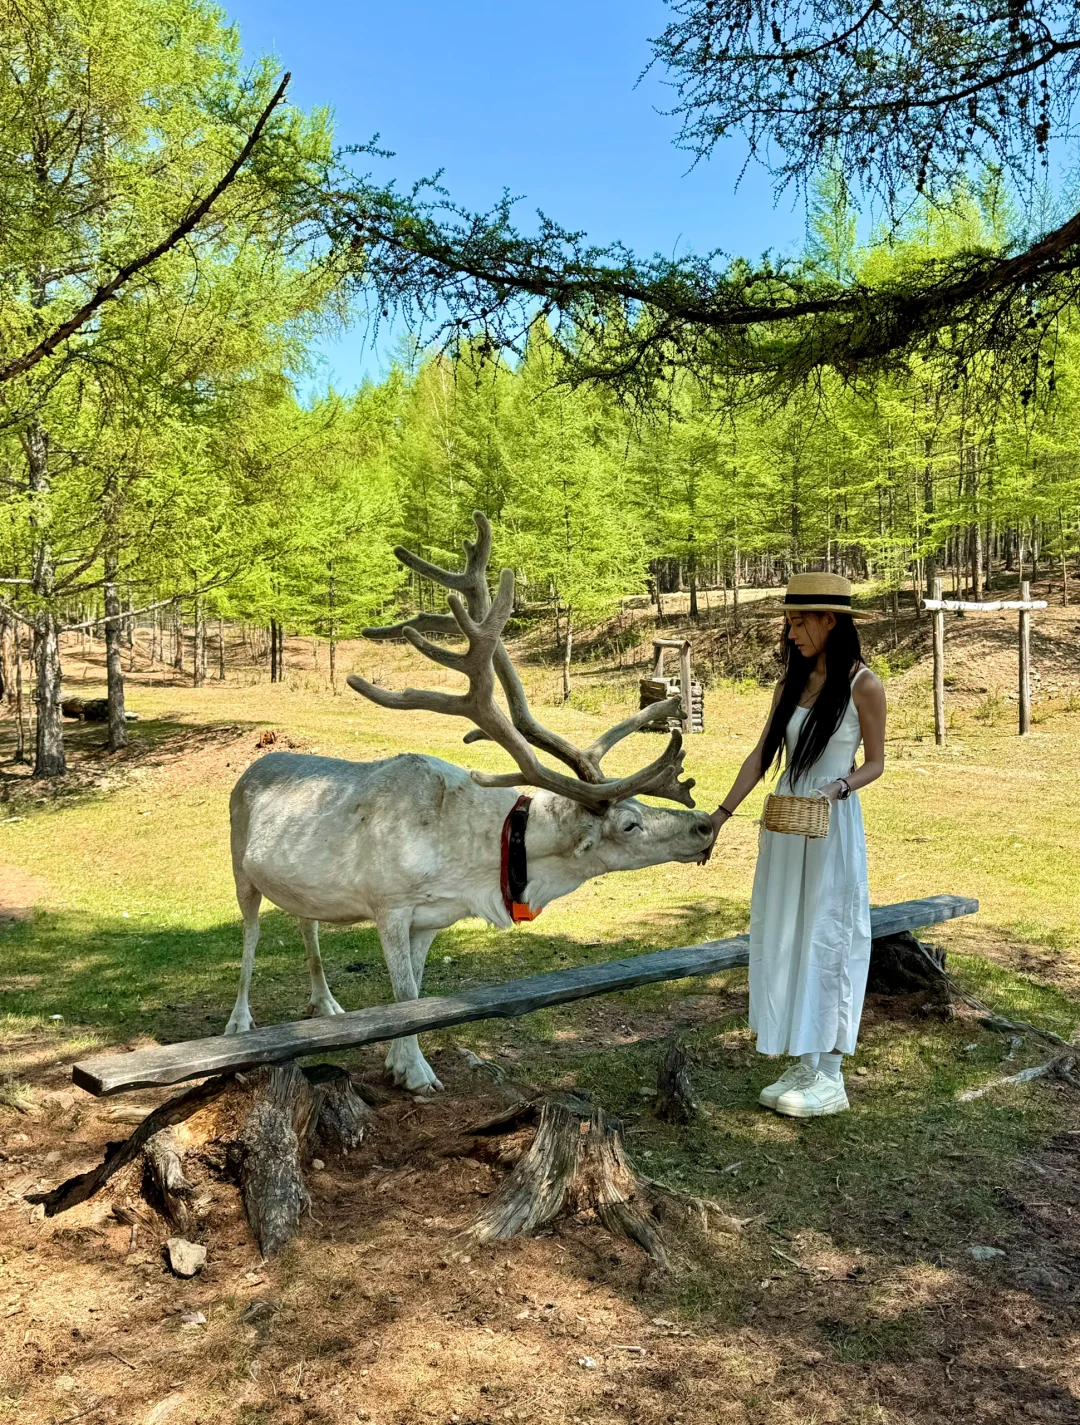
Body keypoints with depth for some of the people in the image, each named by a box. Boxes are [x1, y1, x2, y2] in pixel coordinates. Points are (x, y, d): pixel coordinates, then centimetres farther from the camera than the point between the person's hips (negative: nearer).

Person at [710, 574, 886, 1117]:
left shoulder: (862, 685, -9)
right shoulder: (791, 681, 7)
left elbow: (875, 763, -2)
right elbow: (763, 755, 8)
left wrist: (838, 788, -21)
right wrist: (721, 814, 3)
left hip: (832, 827, -6)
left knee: (825, 939, 1)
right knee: (781, 939, 9)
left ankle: (829, 1075, 13)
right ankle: (801, 1064, 20)